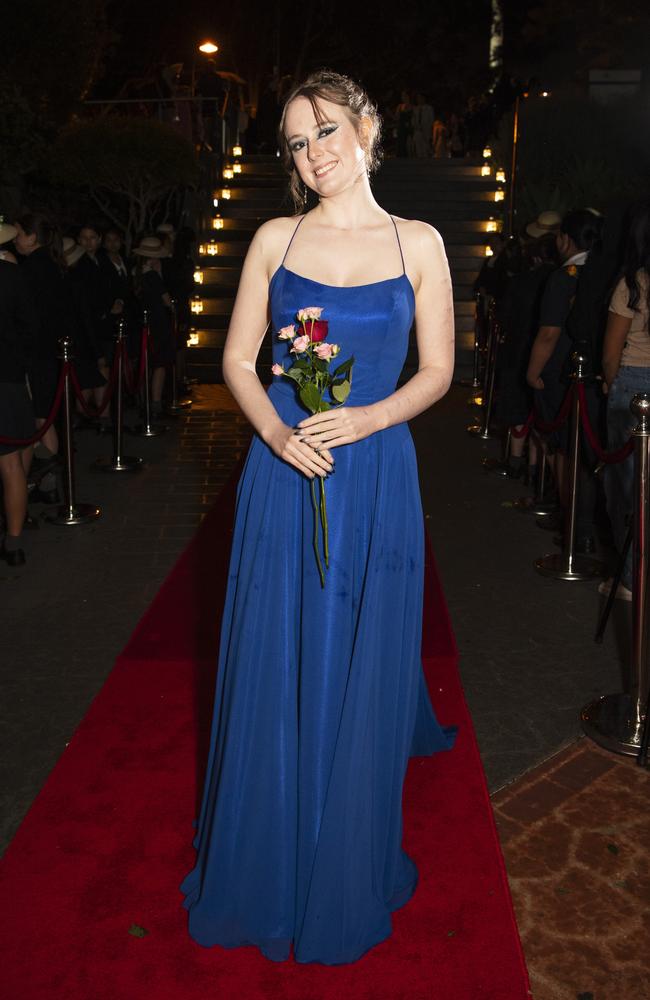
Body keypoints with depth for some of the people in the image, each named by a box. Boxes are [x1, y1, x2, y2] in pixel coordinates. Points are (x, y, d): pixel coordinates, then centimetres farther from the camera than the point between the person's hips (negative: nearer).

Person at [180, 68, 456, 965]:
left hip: (375, 478, 0)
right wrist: (276, 431, -13)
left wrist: (364, 420, -14)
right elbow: (238, 360, 5)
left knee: (359, 671, 8)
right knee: (275, 671, 8)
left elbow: (437, 371, 3)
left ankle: (348, 880, 32)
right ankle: (269, 868, 31)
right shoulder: (275, 239, 5)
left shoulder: (418, 243, 3)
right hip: (283, 473, 1)